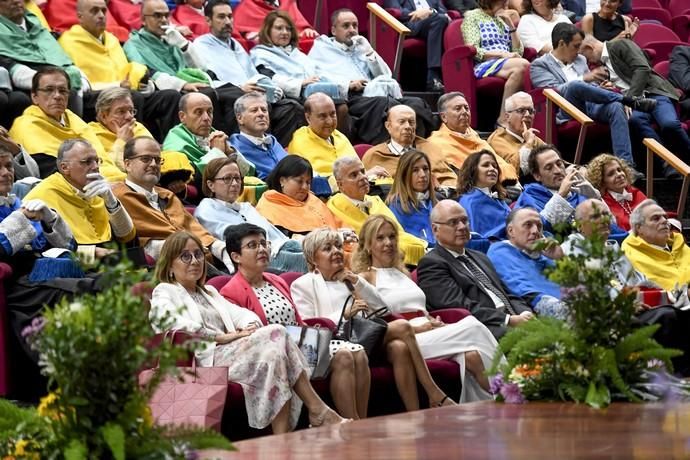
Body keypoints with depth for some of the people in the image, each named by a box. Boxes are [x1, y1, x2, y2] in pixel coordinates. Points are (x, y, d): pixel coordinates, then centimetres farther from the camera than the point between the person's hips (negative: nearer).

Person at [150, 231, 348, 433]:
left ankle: (283, 439, -37)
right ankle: (318, 410, -28)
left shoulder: (209, 292, 36)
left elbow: (241, 313, 22)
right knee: (276, 334, -25)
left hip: (231, 352, 7)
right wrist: (222, 337, -14)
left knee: (275, 353, -28)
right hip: (207, 361, -7)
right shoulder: (164, 293, 13)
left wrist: (250, 326, -4)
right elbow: (173, 323, -9)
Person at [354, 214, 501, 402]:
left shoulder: (403, 273, 29)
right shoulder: (365, 278, 7)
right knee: (472, 328, -26)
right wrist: (416, 328, -11)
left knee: (471, 356, -29)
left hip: (429, 333, 6)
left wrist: (435, 323, 0)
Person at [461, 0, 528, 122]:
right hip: (484, 65, -5)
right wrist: (502, 54, -14)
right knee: (522, 65, -34)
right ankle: (503, 120, -32)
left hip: (506, 65, 5)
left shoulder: (503, 19, 26)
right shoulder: (472, 16, 9)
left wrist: (511, 25, 9)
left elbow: (518, 52, 19)